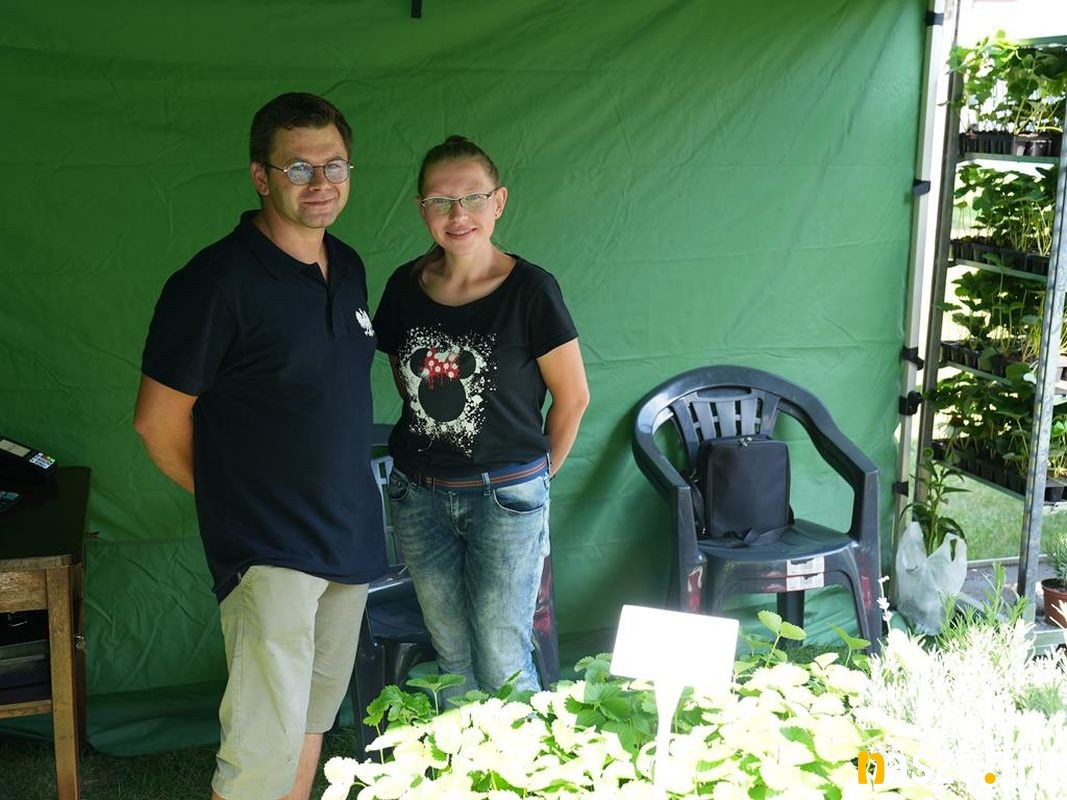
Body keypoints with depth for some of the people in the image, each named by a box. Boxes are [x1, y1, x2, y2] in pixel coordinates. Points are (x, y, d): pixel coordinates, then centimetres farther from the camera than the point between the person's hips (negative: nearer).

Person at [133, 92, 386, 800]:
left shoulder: (349, 267, 7)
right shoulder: (217, 283, -17)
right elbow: (158, 421, -11)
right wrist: (232, 496, 2)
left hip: (350, 533, 7)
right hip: (269, 551, -7)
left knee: (315, 715, 19)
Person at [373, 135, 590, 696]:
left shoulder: (530, 289, -13)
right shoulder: (406, 286, 1)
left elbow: (573, 395, -5)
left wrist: (538, 471, 4)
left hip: (506, 497, -4)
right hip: (419, 497, 4)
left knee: (501, 663, 1)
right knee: (452, 657, 14)